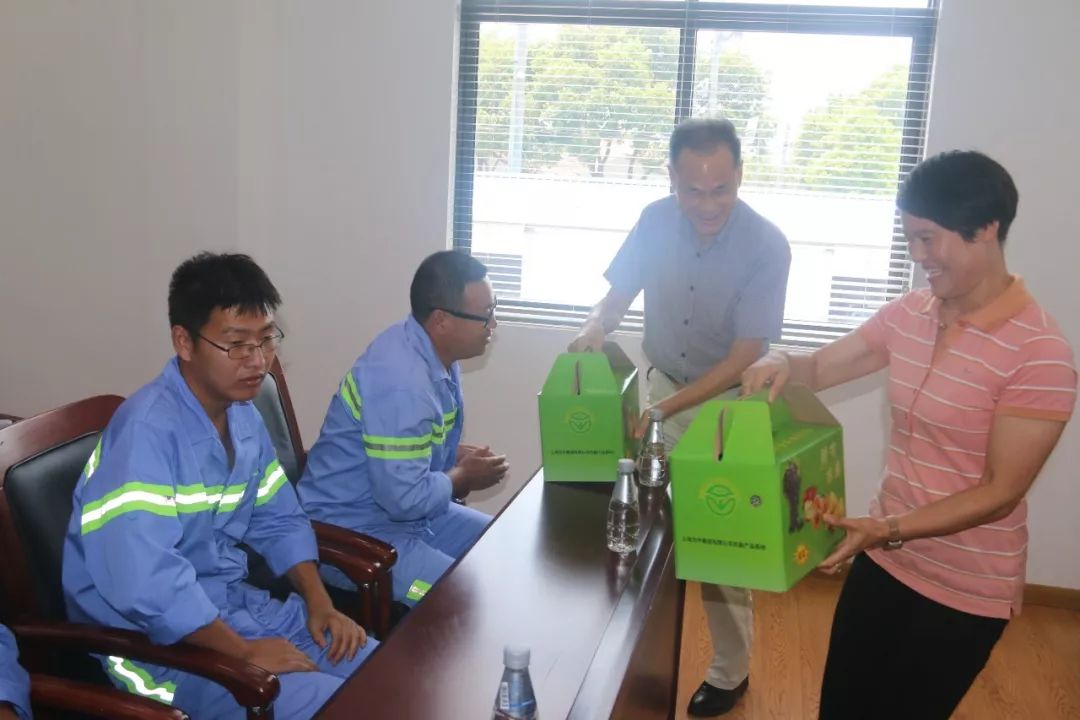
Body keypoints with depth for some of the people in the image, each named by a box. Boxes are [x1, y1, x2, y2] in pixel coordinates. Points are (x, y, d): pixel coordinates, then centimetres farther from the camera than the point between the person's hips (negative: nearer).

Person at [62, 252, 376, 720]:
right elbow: (145, 585, -33)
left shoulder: (243, 415, 5)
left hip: (236, 603, 8)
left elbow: (279, 521, 15)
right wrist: (245, 652, -22)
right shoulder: (147, 428, -24)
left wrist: (319, 603, 0)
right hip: (158, 638, -8)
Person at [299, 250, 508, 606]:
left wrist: (462, 456, -3)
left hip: (405, 509, 10)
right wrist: (463, 477, -11)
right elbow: (406, 499, -28)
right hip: (353, 530, -10)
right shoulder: (401, 380, -29)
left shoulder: (435, 352, 1)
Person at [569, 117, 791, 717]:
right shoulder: (655, 221, -10)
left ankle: (730, 671, 23)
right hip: (661, 386, 4)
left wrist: (669, 407, -31)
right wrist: (594, 329, -22)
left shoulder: (767, 247, -22)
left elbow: (745, 356, -22)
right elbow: (618, 294, 2)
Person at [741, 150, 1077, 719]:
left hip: (965, 589, -6)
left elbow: (1001, 493, -20)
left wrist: (889, 529, -28)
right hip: (885, 560, 6)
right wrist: (780, 363, -15)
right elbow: (820, 368, 8)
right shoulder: (909, 314, -2)